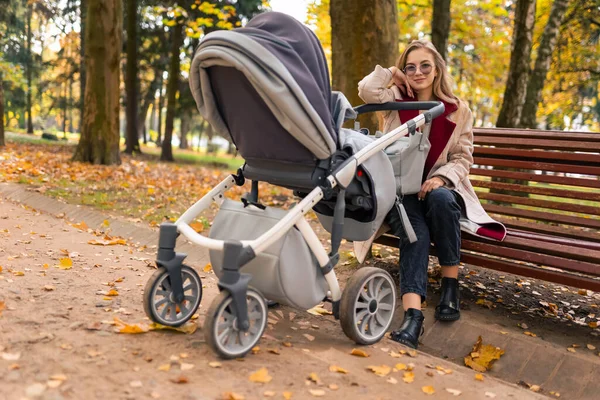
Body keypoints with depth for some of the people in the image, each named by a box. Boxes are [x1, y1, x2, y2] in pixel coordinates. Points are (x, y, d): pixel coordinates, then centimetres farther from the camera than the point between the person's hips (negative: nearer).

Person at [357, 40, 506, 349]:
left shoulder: (458, 111, 8)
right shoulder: (396, 100, 9)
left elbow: (462, 158, 4)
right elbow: (367, 90, -12)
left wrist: (441, 178, -16)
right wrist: (393, 72, 5)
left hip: (439, 188, 1)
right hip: (401, 190, 0)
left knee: (440, 199, -37)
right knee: (415, 232, -32)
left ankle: (450, 285, -21)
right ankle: (412, 315, -44)